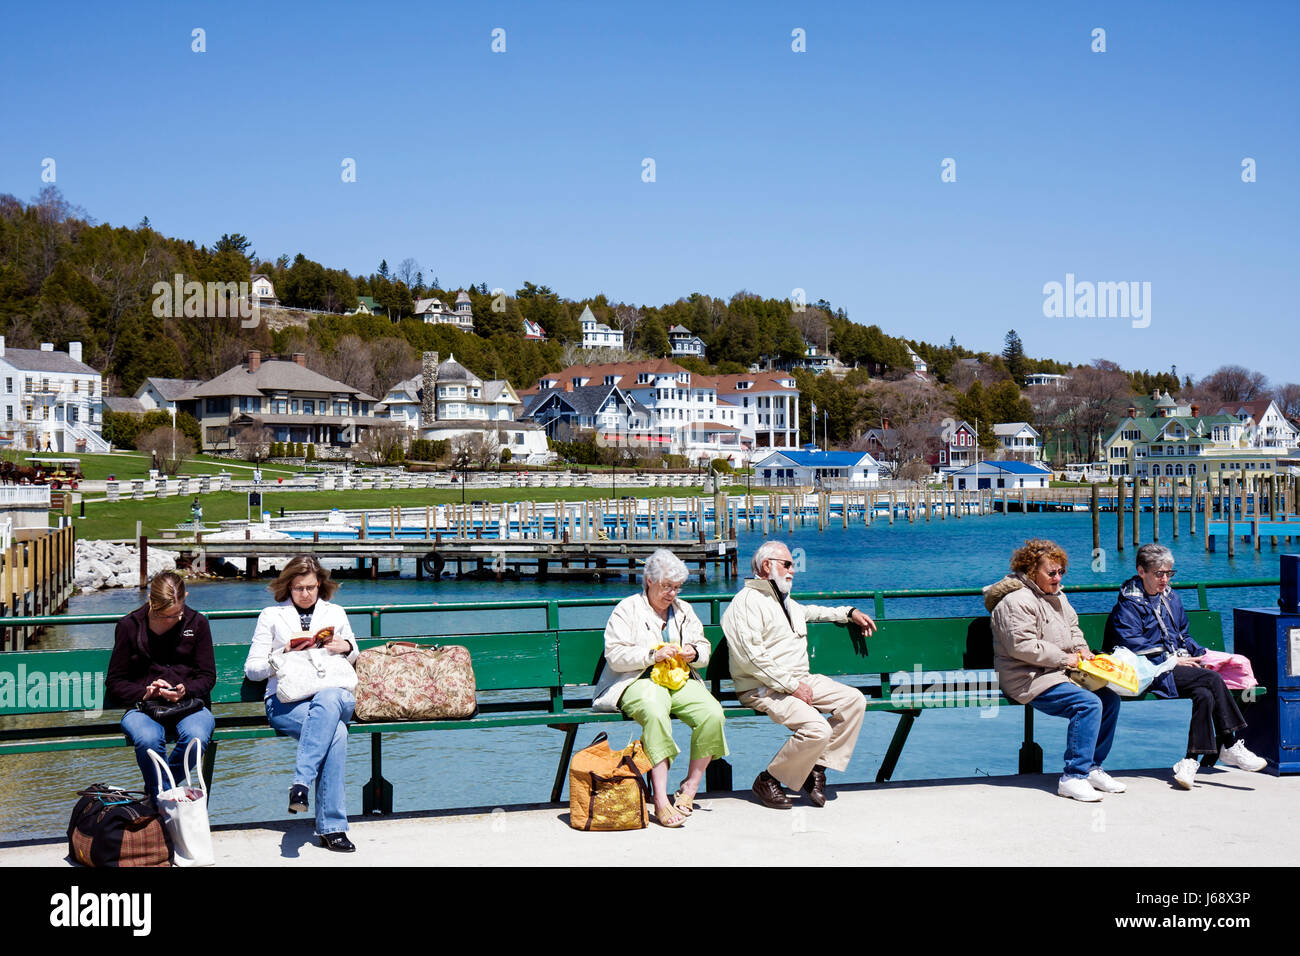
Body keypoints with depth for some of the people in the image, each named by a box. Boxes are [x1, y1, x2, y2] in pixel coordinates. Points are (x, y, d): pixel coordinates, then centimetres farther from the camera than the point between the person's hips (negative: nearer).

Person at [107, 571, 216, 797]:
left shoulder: (197, 623, 6)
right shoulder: (129, 626, 4)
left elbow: (207, 677, 8)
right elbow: (114, 683, 8)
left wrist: (185, 690, -13)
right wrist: (144, 693, -12)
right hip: (143, 707, -1)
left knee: (197, 737, -35)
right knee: (148, 739, -37)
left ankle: (155, 789, -8)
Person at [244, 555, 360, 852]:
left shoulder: (336, 613, 21)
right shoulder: (271, 616, 14)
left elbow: (352, 658, 31)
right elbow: (251, 669, 10)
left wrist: (347, 647, 7)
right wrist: (285, 652, -7)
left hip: (333, 694, 2)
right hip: (286, 701, -2)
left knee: (329, 699, -40)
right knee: (336, 733, -36)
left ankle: (301, 782, -42)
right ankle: (332, 826, -34)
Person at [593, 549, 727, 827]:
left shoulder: (683, 610, 21)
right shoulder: (627, 609, 5)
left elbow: (704, 648, 22)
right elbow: (615, 655, -6)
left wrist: (694, 653, -3)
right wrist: (653, 655, -17)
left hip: (682, 681, 5)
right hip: (640, 682, -5)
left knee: (713, 713, -26)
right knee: (655, 712, -40)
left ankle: (691, 786, -13)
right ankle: (661, 800, -40)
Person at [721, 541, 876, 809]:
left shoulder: (784, 600, 22)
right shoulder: (748, 600, -9)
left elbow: (808, 611, 46)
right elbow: (751, 656, -19)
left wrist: (849, 613, 37)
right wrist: (791, 685, -20)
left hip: (800, 680, 9)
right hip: (764, 689, -9)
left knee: (854, 700, -9)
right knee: (817, 729, -28)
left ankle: (817, 768, -5)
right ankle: (769, 780, -8)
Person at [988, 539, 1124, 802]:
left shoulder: (1056, 595, 17)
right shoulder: (1016, 601, -14)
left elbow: (1072, 626, 31)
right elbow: (1022, 646, -21)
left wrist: (1081, 649, 9)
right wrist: (1064, 658, -16)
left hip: (1059, 672, 10)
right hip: (1028, 679, -10)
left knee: (1110, 699, -5)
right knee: (1089, 703, -26)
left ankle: (1092, 767, 5)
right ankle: (1073, 777, -22)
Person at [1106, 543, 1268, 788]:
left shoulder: (1171, 598, 21)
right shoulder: (1128, 604, -2)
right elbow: (1130, 645, -13)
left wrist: (1200, 653, 8)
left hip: (1178, 664, 7)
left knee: (1205, 694, -27)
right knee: (1212, 679, -26)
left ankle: (1191, 760, -27)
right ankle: (1229, 747, -20)